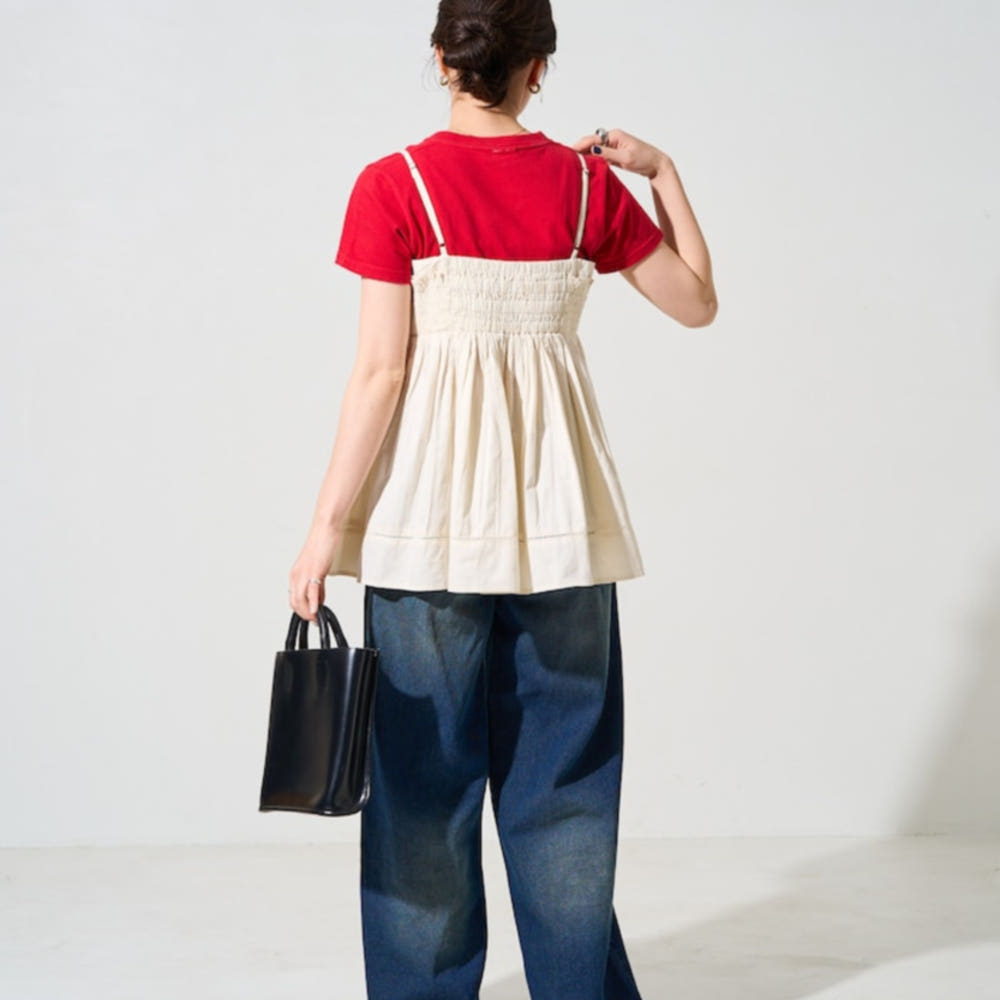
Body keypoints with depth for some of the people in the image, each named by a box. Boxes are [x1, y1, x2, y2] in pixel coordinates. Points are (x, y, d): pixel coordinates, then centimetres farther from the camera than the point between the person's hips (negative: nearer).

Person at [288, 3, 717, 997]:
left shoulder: (394, 185, -6)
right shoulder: (587, 183, 2)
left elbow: (382, 368, -9)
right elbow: (697, 300, 12)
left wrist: (329, 519, -5)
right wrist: (663, 172, 17)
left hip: (432, 503, -2)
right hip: (558, 503, 2)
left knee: (428, 766, 8)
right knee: (563, 766, 12)